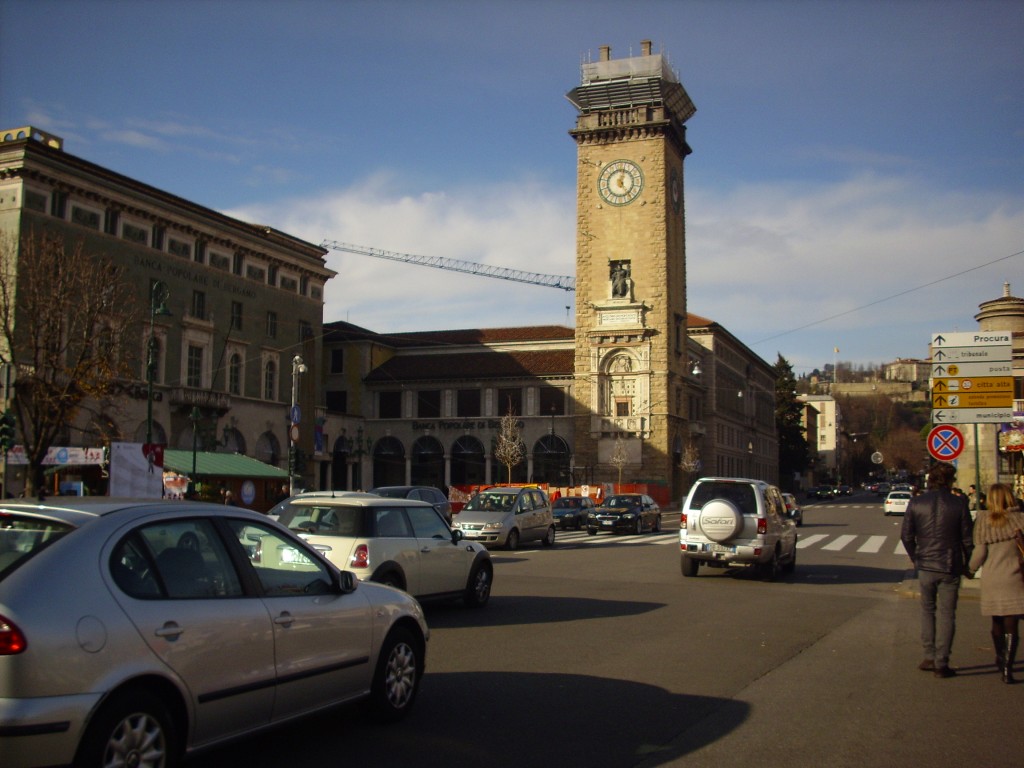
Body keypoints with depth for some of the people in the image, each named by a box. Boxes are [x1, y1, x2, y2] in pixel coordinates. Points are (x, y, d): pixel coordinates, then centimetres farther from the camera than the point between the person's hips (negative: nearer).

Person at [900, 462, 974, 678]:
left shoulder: (915, 503, -3)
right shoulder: (959, 504, -9)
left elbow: (906, 536, 0)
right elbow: (967, 538, -5)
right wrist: (968, 564, 9)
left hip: (925, 566, 2)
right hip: (950, 567, -2)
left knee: (927, 610, 17)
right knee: (946, 614, 6)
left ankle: (930, 657, 15)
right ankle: (941, 663, 6)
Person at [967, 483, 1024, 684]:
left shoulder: (983, 521, -2)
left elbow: (979, 552, -2)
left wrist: (971, 569, 14)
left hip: (991, 579, 2)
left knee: (997, 622, 19)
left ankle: (1000, 658, 36)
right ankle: (1007, 668, -8)